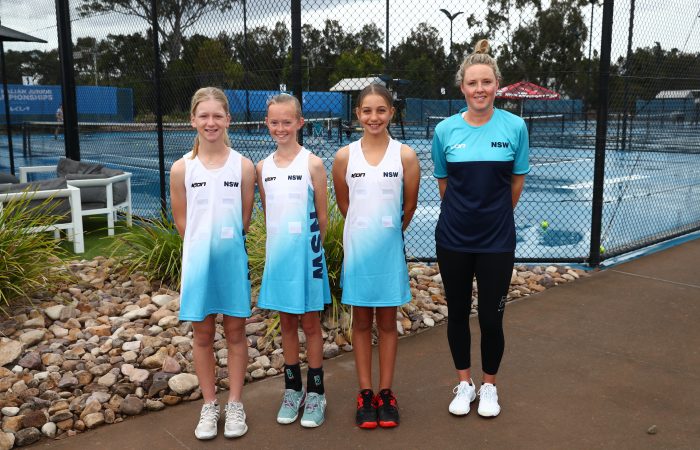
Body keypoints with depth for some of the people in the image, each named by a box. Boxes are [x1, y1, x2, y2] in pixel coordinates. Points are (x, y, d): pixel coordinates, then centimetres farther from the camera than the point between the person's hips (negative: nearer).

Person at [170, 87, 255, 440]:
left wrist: (226, 242, 2)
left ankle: (234, 404, 23)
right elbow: (181, 221, 2)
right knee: (203, 334, 10)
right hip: (198, 260, 0)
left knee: (235, 331, 9)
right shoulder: (182, 168, -3)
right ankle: (209, 406, 25)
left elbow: (245, 218, 3)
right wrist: (205, 244, 2)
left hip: (233, 259, 0)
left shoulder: (243, 166, -4)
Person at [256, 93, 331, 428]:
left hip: (306, 253, -4)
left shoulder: (312, 163, -8)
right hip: (277, 253, 4)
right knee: (286, 322, 13)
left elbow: (322, 216, -4)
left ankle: (315, 391, 20)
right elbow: (267, 214, 11)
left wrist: (310, 247, 2)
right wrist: (279, 247, 6)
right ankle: (292, 388, 27)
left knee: (310, 322, 7)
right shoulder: (263, 168, 4)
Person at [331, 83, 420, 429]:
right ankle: (365, 393, 21)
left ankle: (385, 392, 21)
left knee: (387, 322, 10)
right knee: (361, 322, 10)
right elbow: (343, 204, 7)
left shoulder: (405, 155, -6)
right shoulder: (345, 156, -4)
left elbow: (409, 206, 2)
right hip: (357, 248, 1)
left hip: (390, 248, 0)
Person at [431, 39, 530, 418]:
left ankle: (489, 385, 29)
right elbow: (444, 184, 7)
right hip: (454, 238, 1)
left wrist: (493, 215, 11)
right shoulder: (445, 129, -3)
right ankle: (464, 383, 32)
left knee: (491, 317, 5)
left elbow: (517, 182, 5)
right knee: (457, 312, 12)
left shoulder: (514, 127, -5)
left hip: (497, 240, -1)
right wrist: (464, 213, 10)